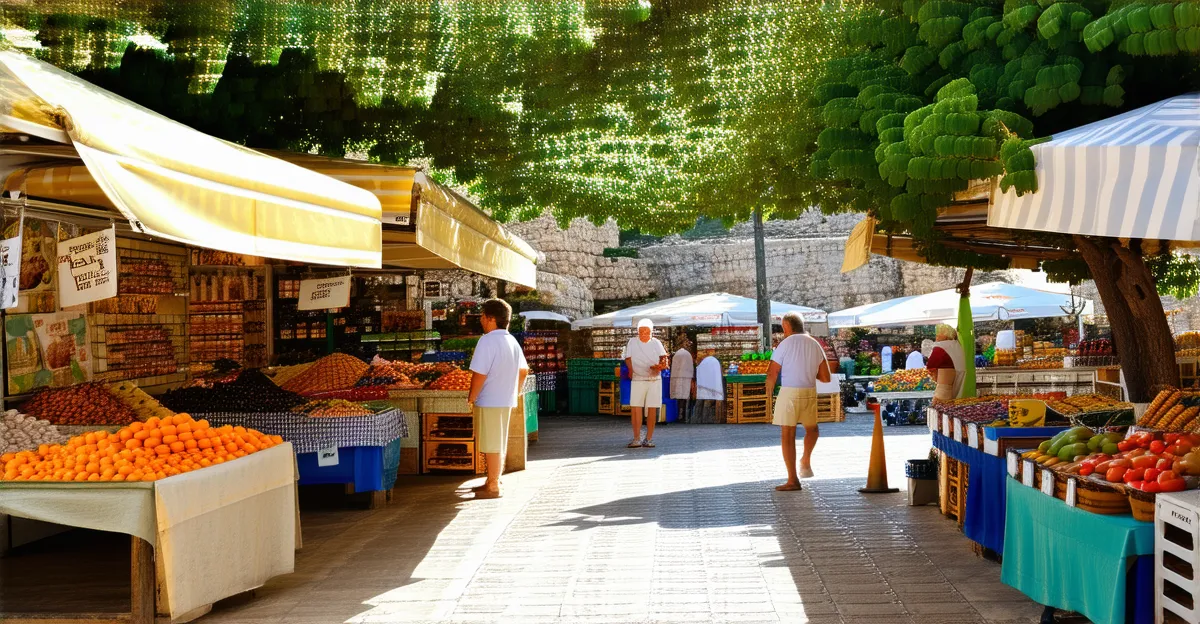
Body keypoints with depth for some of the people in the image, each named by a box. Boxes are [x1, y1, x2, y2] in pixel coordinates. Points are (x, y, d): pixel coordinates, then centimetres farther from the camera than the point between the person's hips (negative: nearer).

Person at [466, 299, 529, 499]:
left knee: (492, 446, 0)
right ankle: (493, 480, 29)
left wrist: (471, 398, -11)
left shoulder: (487, 341, -19)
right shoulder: (512, 341, 8)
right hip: (507, 400, 9)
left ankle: (493, 487, 7)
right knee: (499, 444, 18)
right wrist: (515, 392, 23)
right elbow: (524, 370, 16)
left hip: (489, 402, -8)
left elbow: (479, 374, -23)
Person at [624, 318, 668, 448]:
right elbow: (628, 359, 6)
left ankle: (648, 439, 6)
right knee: (635, 409, -10)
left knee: (652, 409, -1)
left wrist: (659, 367, -18)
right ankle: (637, 438, -5)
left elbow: (664, 358, 3)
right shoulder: (632, 342, 6)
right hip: (637, 380, -1)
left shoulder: (656, 343, 7)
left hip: (654, 380, 1)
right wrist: (631, 371, -10)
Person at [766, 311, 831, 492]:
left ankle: (793, 480, 2)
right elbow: (826, 378, 8)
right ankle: (806, 461, 20)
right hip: (809, 393, 4)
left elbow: (772, 374, -8)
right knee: (812, 430, 31)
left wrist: (769, 391, 12)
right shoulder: (815, 345, 7)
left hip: (788, 393, -4)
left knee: (787, 436, 3)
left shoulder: (785, 344, -7)